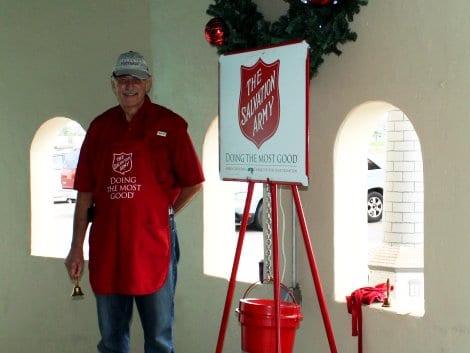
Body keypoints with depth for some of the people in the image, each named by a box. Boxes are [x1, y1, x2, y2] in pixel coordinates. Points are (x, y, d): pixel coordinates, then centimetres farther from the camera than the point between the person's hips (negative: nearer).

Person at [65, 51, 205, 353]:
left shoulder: (169, 125, -2)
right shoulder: (100, 127, 7)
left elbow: (194, 183, 2)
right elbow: (85, 193, 7)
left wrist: (164, 213, 6)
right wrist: (77, 247, 5)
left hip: (154, 244, -3)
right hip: (106, 246, 4)